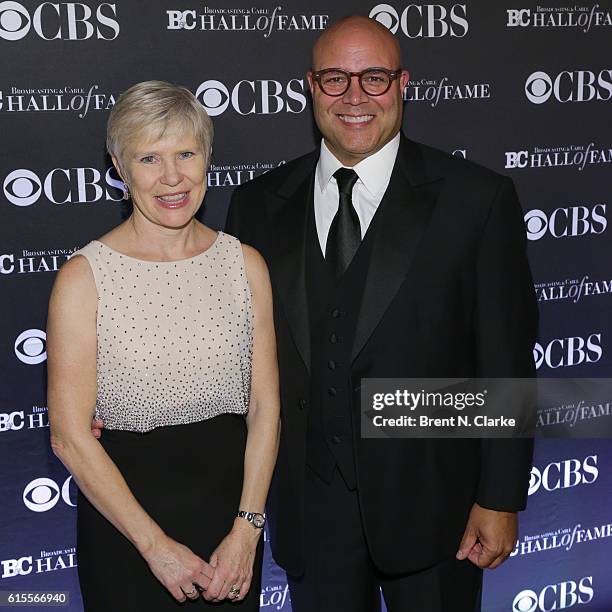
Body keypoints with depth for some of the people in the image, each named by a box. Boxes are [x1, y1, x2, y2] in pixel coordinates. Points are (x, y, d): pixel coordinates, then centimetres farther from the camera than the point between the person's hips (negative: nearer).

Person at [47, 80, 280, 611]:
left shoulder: (245, 264, -2)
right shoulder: (84, 278, -12)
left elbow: (265, 406, -1)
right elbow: (70, 434, -12)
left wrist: (246, 530, -7)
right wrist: (156, 545, -11)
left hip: (232, 502, 3)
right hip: (124, 508, -3)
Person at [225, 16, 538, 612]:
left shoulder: (478, 199, -7)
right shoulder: (258, 204, 2)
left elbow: (506, 362, -6)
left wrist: (501, 498, -6)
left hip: (429, 502, -2)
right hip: (308, 508, 2)